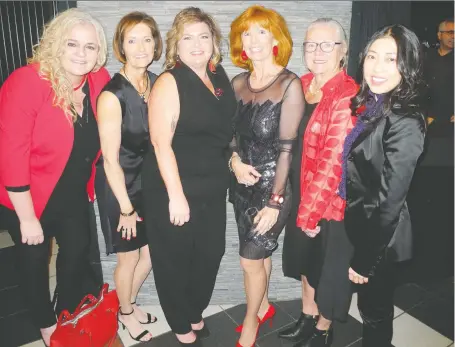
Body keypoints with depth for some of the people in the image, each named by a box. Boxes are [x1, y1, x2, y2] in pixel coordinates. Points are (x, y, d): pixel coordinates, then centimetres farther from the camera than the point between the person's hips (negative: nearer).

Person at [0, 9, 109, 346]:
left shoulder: (100, 81, -11)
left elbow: (101, 137, 0)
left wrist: (91, 184, 0)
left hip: (74, 190, 5)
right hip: (30, 194, -5)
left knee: (78, 249, 20)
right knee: (34, 258, 15)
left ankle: (68, 314, 48)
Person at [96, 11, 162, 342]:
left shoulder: (158, 84, -3)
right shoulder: (112, 95, -21)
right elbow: (111, 159, -17)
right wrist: (126, 207, -12)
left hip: (153, 186, 6)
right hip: (124, 190, -5)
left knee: (151, 253, 20)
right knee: (130, 258, 14)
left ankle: (131, 303, 48)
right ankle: (125, 313, 43)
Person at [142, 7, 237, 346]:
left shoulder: (220, 78, 7)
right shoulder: (169, 83, -13)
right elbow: (161, 143, -19)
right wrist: (176, 195, -22)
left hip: (213, 190, 7)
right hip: (174, 191, -6)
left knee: (210, 256, 17)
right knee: (175, 261, 11)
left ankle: (195, 314, 43)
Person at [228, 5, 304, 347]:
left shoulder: (290, 84, -14)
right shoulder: (238, 83, 3)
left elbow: (287, 148, -17)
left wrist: (275, 201, -17)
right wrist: (235, 161, -10)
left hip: (274, 186, -5)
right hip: (244, 184, 5)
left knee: (251, 259, 2)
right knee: (259, 252, 19)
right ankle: (263, 307, 44)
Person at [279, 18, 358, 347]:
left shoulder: (348, 96, -21)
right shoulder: (302, 85, 2)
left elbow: (333, 162, -23)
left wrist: (310, 212, -17)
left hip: (333, 199, -7)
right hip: (303, 194, 7)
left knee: (329, 265, 13)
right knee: (306, 256, 22)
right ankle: (307, 318, 46)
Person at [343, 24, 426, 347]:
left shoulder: (405, 123, -23)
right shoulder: (368, 104, 1)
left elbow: (389, 200, -22)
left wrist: (365, 260, -15)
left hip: (379, 237, -7)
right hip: (357, 223, 7)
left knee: (375, 310, 16)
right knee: (369, 306, 25)